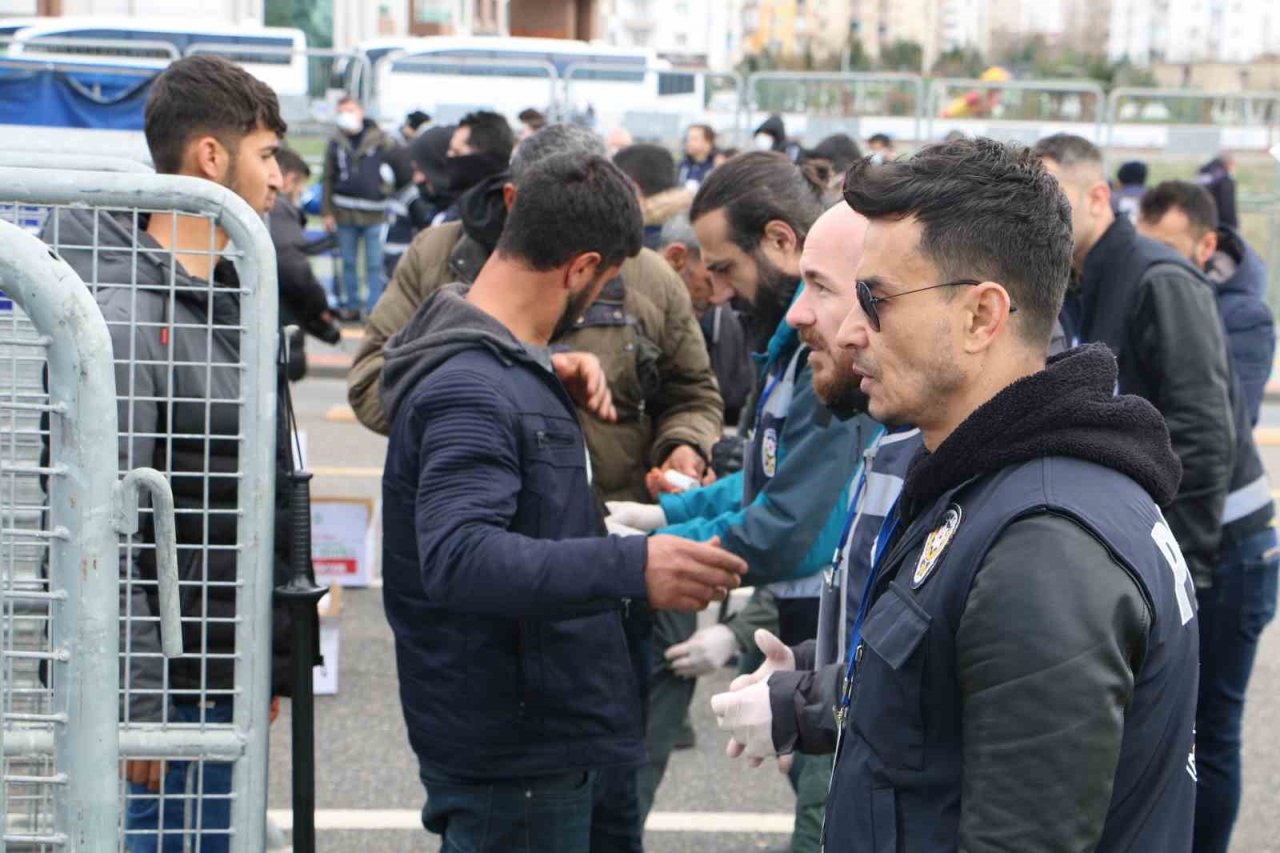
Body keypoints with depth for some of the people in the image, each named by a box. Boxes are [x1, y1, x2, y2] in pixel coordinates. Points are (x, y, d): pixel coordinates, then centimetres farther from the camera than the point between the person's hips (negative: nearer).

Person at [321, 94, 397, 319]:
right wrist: (327, 212, 3)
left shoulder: (380, 139, -1)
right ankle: (350, 305, 20)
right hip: (345, 212, 3)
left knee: (374, 264, -1)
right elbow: (327, 179, 8)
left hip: (374, 212, -3)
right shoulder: (335, 143, 6)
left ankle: (374, 308, 3)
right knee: (348, 262, 11)